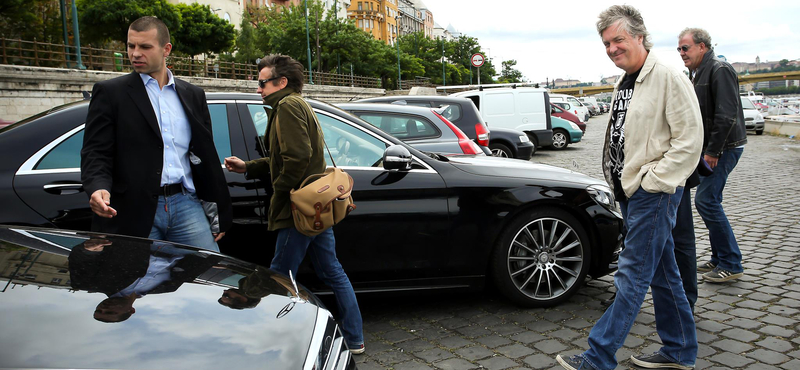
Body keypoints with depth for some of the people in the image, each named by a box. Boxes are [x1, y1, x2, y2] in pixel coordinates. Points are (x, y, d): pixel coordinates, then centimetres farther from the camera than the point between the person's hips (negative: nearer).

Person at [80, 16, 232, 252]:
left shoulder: (193, 96, 14)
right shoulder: (110, 93, 4)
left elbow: (207, 156, 16)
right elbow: (95, 152, -1)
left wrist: (220, 212, 13)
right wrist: (99, 188, -23)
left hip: (186, 206, 3)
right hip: (134, 211, -2)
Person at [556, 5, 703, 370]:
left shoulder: (669, 78, -12)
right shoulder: (623, 84, 15)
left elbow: (689, 141, -16)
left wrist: (651, 182, -17)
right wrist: (621, 182, 14)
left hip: (654, 193, -9)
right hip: (630, 192, 9)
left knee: (632, 277, -5)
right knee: (661, 273, 16)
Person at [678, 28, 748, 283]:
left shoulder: (719, 70, -14)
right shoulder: (698, 73, 17)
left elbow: (727, 115, -23)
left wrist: (713, 151, -22)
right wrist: (705, 149, 15)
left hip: (724, 147, -10)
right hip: (711, 148, 10)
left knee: (706, 200, -12)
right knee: (708, 201, 12)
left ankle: (731, 265, -3)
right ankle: (719, 259, 22)